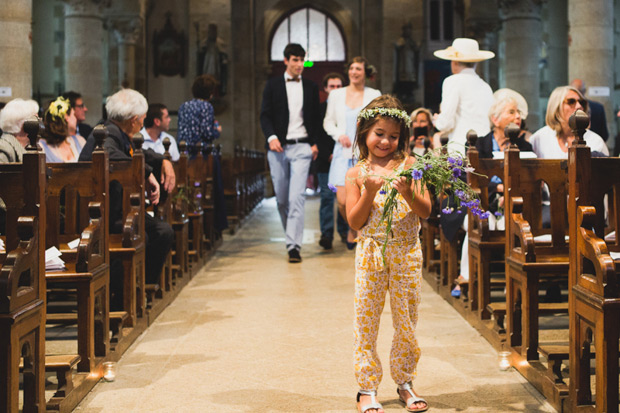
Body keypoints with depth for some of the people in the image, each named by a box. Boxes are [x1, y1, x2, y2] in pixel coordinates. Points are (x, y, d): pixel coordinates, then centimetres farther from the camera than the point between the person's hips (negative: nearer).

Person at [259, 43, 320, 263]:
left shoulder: (311, 87, 11)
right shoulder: (273, 85, 7)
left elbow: (315, 118, 14)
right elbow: (265, 115, 3)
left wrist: (314, 143, 2)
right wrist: (271, 137, -12)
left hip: (301, 147, -1)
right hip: (278, 147, 1)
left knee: (297, 197, -12)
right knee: (281, 198, 6)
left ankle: (294, 245, -14)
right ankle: (291, 234, 27)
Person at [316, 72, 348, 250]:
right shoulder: (319, 109, 5)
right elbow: (316, 136, 2)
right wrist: (328, 155, -8)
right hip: (325, 161, -1)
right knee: (327, 197, -6)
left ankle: (344, 230, 17)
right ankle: (326, 235, -7)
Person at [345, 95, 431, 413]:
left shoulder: (409, 166, 1)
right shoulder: (357, 173, 1)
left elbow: (425, 211, -2)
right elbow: (354, 222, -3)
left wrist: (408, 192, -19)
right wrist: (369, 193, -15)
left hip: (406, 252, 0)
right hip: (371, 253, 0)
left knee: (407, 322, 7)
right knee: (366, 321, 3)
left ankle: (404, 382, 22)